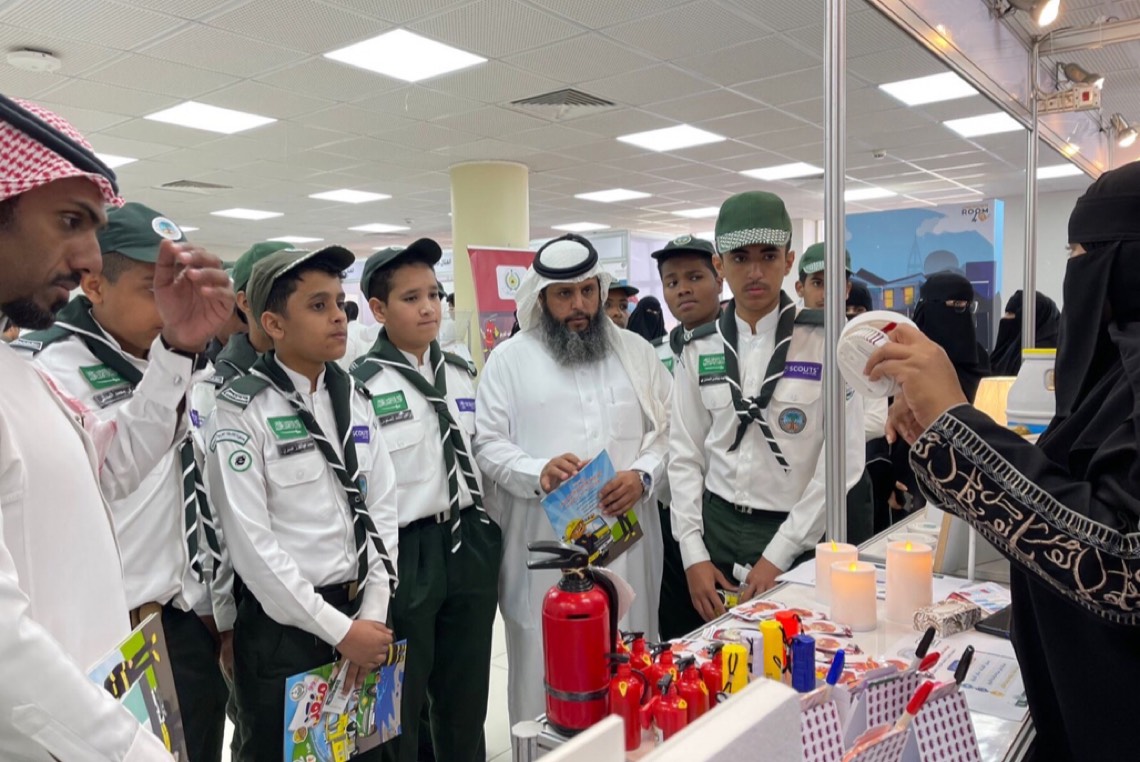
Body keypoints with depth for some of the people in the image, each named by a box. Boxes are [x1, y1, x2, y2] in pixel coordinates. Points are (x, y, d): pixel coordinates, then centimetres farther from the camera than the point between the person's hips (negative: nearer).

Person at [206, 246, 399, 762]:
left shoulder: (354, 398, 4)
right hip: (282, 626, -5)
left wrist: (373, 614, -4)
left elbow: (381, 506, 4)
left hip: (361, 615, 5)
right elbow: (251, 542, -16)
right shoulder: (243, 409, -13)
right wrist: (338, 629, -15)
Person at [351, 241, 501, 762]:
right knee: (399, 707, 13)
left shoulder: (460, 373, 7)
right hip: (404, 556, -5)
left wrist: (488, 539, 14)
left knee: (466, 699, 19)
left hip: (468, 547, 6)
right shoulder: (361, 384, -12)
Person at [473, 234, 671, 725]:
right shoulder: (509, 358, 3)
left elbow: (665, 430, 9)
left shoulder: (636, 352, 11)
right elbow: (488, 443, -1)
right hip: (543, 545, -2)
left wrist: (642, 475, -10)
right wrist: (538, 472, -19)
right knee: (543, 667, 7)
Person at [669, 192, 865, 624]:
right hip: (716, 529, 3)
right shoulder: (699, 349, 2)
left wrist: (778, 555, -13)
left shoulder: (826, 342, -7)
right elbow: (685, 455, 3)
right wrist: (693, 555, -4)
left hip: (798, 537, -3)